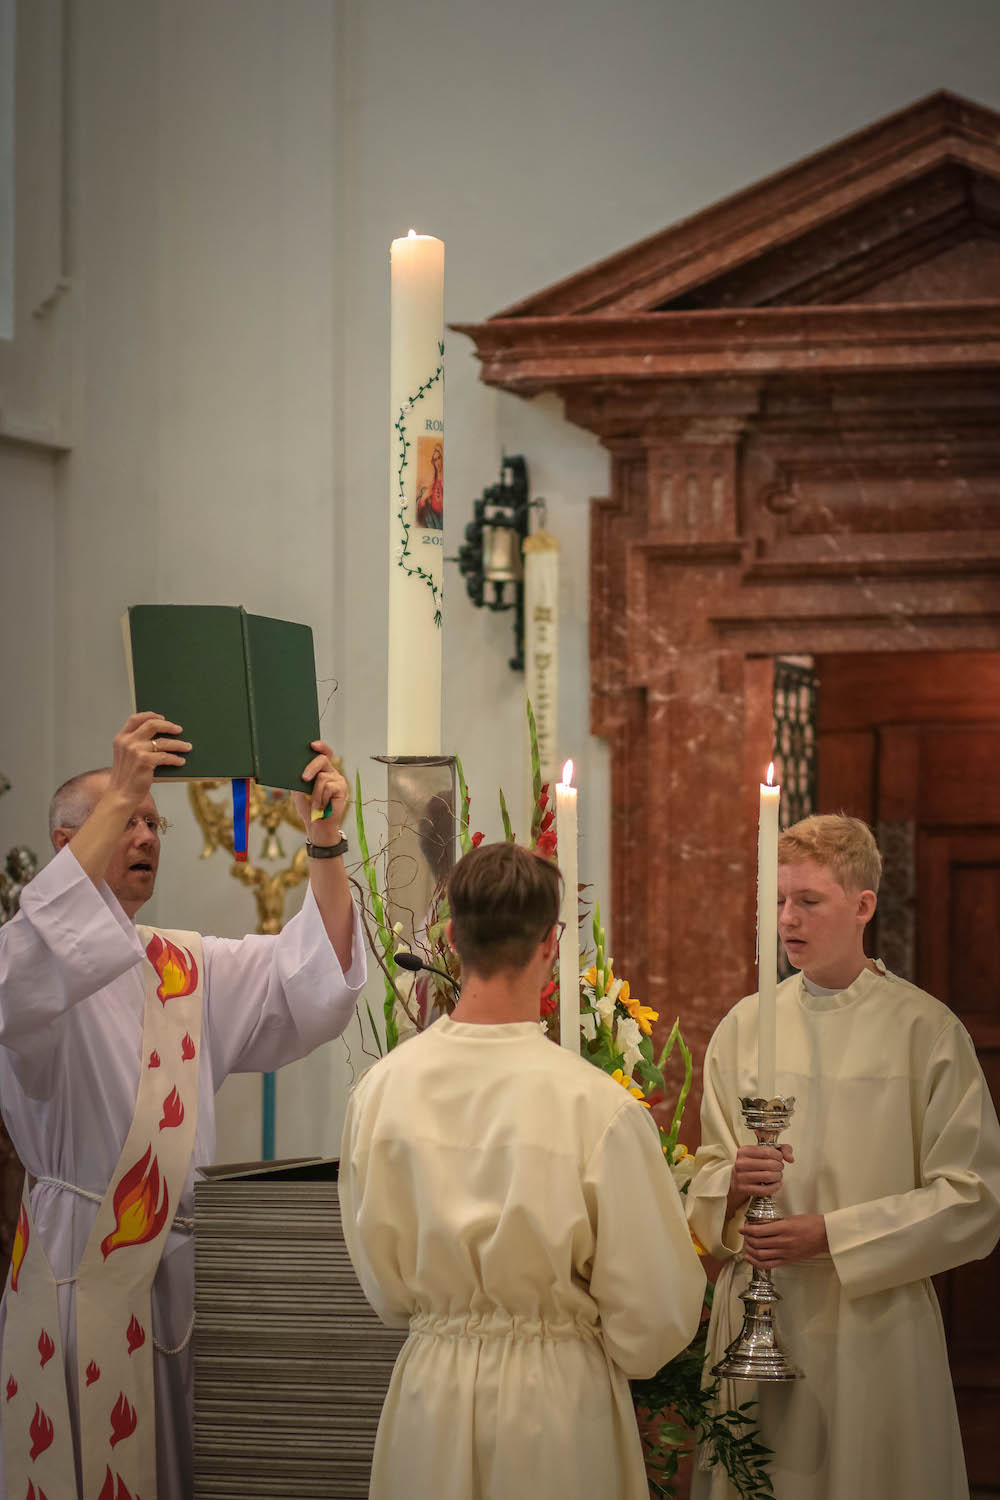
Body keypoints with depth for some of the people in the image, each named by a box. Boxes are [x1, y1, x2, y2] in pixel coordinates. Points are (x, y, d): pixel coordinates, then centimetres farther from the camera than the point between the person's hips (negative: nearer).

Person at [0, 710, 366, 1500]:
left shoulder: (188, 967, 16)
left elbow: (310, 977, 6)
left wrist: (327, 842, -10)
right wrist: (119, 796, -33)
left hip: (182, 1256, 6)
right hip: (82, 1254, -6)